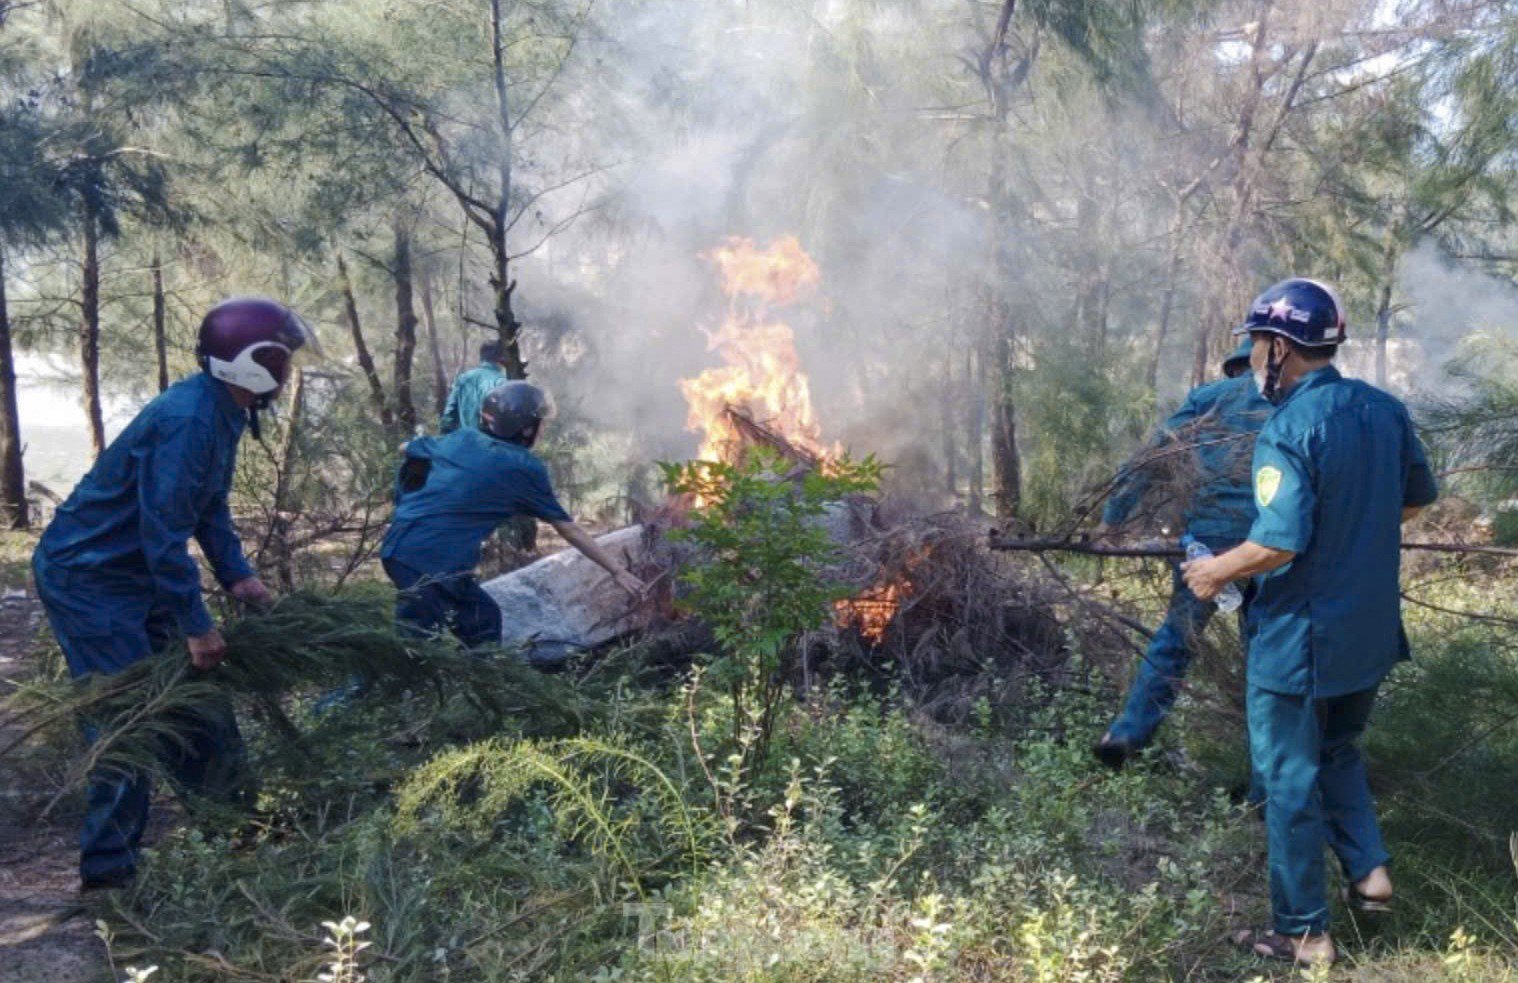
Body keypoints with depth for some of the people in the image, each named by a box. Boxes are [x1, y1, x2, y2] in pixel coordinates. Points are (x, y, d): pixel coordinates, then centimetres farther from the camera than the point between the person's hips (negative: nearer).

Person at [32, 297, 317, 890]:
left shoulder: (222, 412, 4)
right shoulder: (189, 419, -28)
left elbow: (210, 506, 13)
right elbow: (165, 530, -28)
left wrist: (237, 575, 0)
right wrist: (197, 627, -22)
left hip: (133, 574, 10)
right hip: (86, 579, -10)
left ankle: (238, 807, 26)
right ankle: (107, 869, 5)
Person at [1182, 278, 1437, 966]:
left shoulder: (1287, 430, -22)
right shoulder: (1384, 410, 1)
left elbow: (1278, 544, -28)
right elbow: (1418, 498, 15)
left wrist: (1214, 571, -11)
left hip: (1299, 640, -7)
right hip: (1372, 630, 7)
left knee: (1290, 779, 7)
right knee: (1338, 751, 29)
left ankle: (1304, 935, 16)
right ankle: (1369, 870, 21)